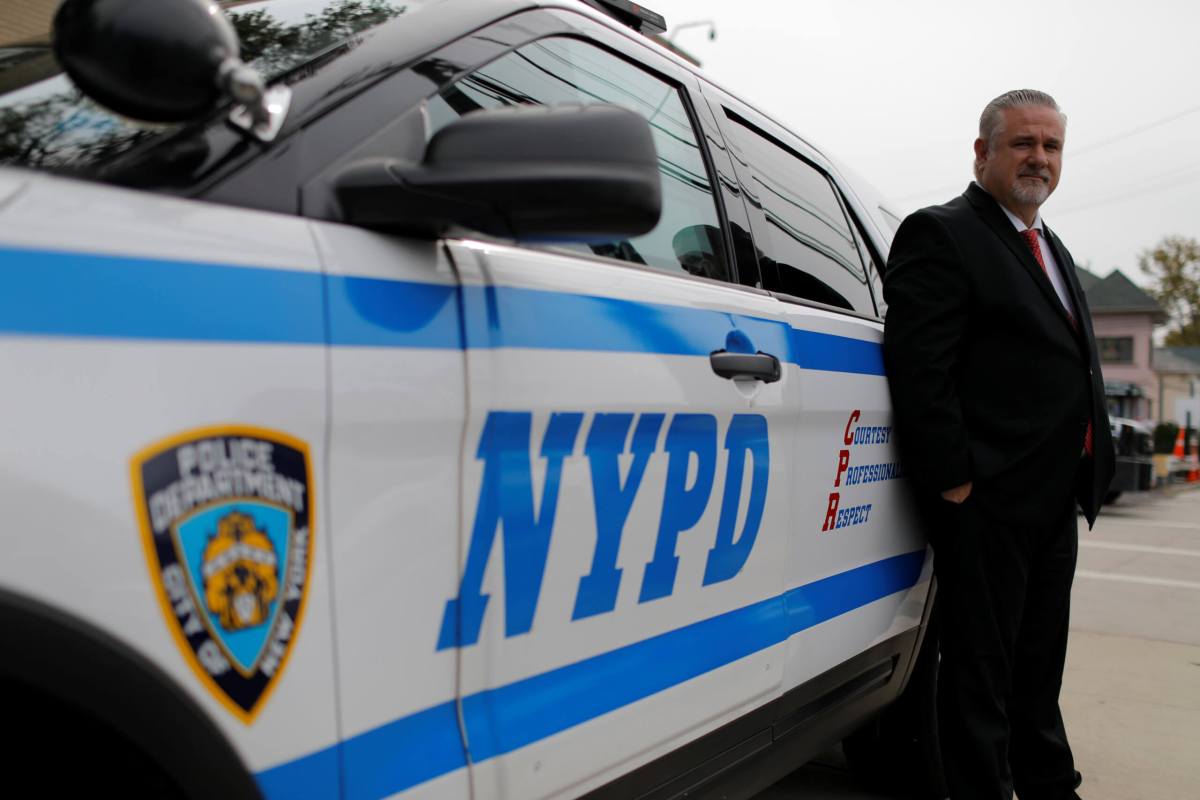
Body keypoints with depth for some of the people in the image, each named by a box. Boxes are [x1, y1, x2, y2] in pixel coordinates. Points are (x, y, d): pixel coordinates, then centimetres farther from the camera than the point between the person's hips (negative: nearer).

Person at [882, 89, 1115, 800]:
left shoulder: (1052, 249, 19)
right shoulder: (940, 235, -10)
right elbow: (918, 369, -18)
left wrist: (1093, 465, 12)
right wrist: (954, 480, -20)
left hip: (1055, 501, 9)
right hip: (988, 500, -9)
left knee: (1039, 661, 21)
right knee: (982, 666, 2)